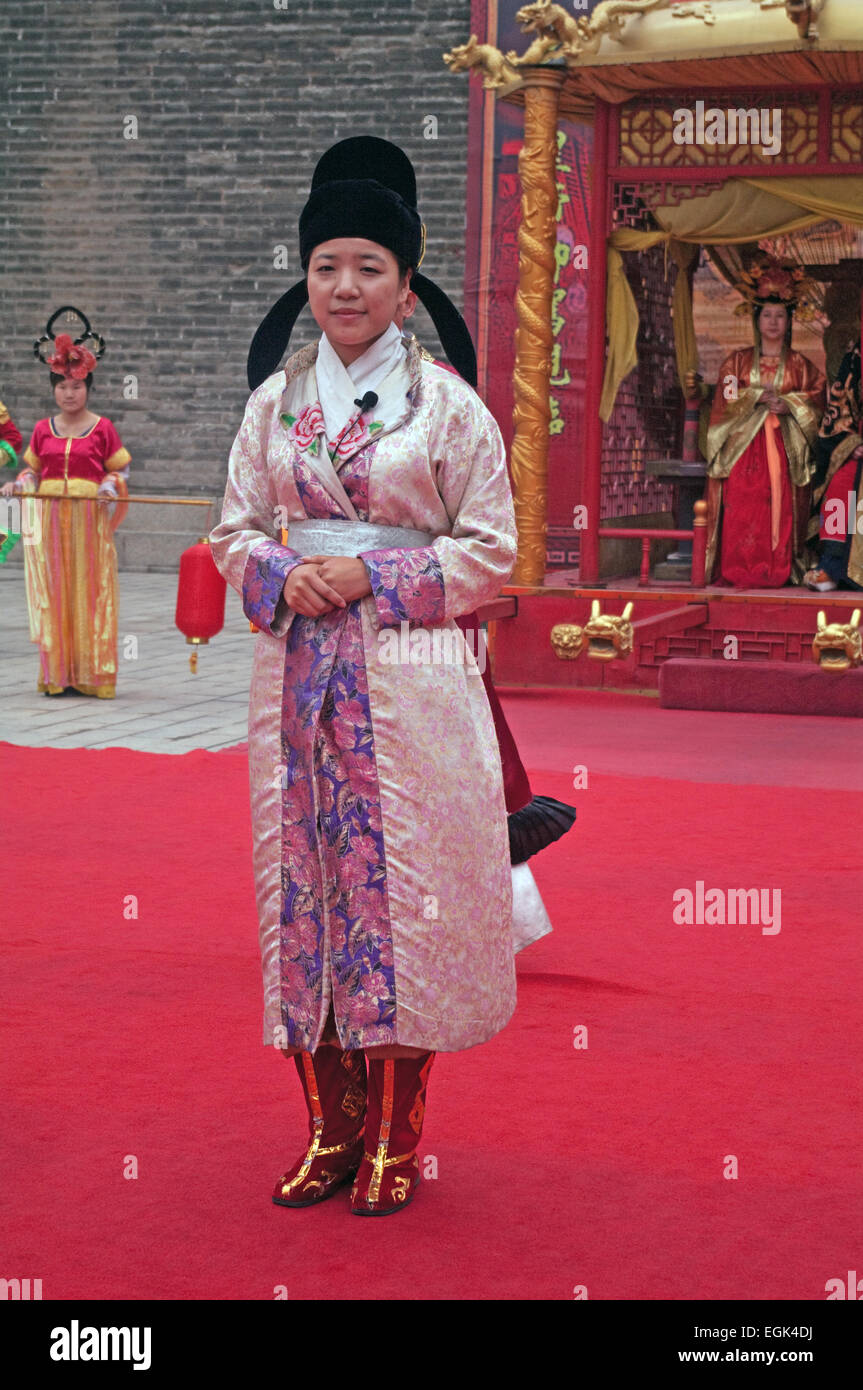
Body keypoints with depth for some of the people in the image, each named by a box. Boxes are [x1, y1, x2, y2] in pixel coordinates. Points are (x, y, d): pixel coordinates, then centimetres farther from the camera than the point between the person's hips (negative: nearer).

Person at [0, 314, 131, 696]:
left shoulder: (102, 428, 3)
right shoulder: (43, 429, 10)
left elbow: (121, 468, 7)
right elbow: (32, 469, 18)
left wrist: (111, 484, -13)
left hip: (89, 520, -2)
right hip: (49, 518, 3)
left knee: (89, 591, -3)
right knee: (52, 594, 1)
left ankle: (90, 674, 2)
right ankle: (56, 674, 5)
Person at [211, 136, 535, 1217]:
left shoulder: (448, 406, -1)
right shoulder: (274, 400, 9)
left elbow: (490, 552, -2)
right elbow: (235, 531, 12)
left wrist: (373, 580, -12)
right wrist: (283, 582, -9)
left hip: (409, 680, -3)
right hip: (297, 673, 4)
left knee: (402, 885, -2)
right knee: (306, 882, 4)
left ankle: (396, 1138, 10)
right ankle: (331, 1128, 16)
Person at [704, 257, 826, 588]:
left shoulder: (799, 365, 12)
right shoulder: (738, 361, 12)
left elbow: (816, 398, 4)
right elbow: (724, 399, 2)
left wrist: (788, 404, -12)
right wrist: (758, 396, -11)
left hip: (784, 447, 0)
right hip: (744, 447, 0)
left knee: (780, 508, -9)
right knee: (742, 508, -12)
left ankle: (777, 570, -8)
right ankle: (738, 570, -12)